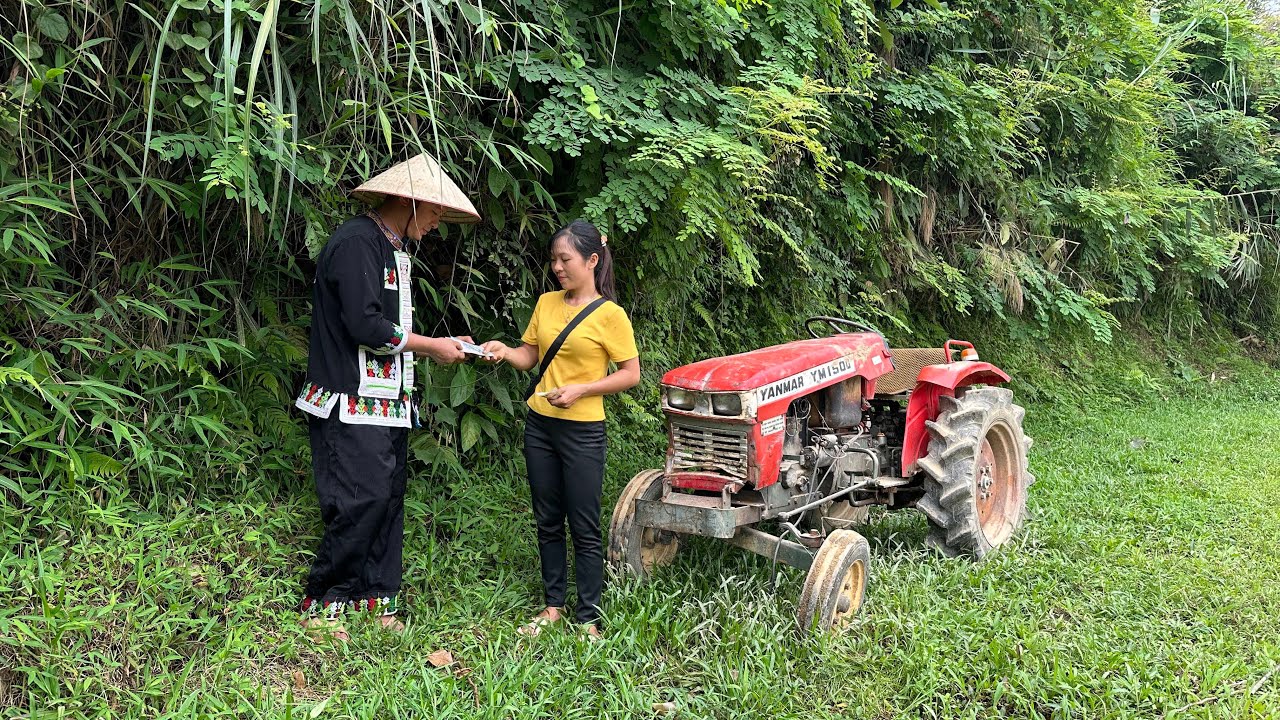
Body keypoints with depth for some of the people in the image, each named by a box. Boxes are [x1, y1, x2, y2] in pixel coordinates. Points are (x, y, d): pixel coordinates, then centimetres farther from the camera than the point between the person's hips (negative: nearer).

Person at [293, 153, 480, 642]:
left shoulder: (393, 250, 19)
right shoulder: (356, 242, -12)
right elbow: (366, 327, -20)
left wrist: (440, 346, 10)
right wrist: (431, 346, -10)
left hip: (386, 403, 10)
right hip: (352, 405, -10)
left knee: (388, 499, 9)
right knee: (362, 501, -11)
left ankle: (376, 600, 16)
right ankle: (321, 605, 2)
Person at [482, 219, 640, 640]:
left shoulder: (610, 315, -10)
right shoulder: (547, 303, 7)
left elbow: (630, 374, -10)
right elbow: (529, 356, 11)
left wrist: (581, 390, -19)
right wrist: (505, 352, -9)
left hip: (582, 430, -6)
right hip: (539, 423, 6)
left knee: (584, 527, 2)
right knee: (548, 521, 14)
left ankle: (588, 619, 13)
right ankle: (553, 607, 26)